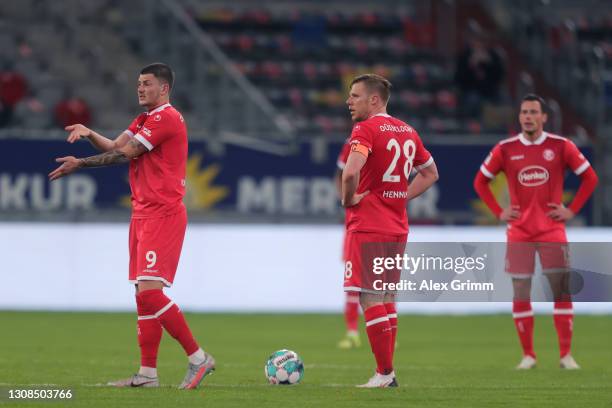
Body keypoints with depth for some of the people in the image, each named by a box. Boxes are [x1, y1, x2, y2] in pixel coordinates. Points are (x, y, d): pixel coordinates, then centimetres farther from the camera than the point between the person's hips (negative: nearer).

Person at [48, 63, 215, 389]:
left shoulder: (166, 118, -12)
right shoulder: (145, 120, 21)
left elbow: (126, 153, -13)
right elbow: (115, 146, 12)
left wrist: (80, 164, -7)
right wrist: (88, 133, -7)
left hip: (162, 215, -10)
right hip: (143, 215, 10)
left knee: (149, 291, -17)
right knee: (143, 295, 7)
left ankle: (197, 358, -10)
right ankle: (148, 373, 8)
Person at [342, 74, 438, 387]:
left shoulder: (366, 129, -12)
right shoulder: (407, 131, 13)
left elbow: (351, 172, -28)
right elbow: (430, 173, 24)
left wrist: (348, 200, -10)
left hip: (367, 227, -8)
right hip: (398, 227, 8)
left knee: (370, 300, -5)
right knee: (387, 299, 13)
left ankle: (385, 373, -6)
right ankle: (386, 373, 15)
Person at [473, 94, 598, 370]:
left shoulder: (561, 147, -1)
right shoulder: (505, 149, 2)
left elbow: (589, 178, 7)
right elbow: (480, 181, 12)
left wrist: (572, 210, -1)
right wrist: (498, 212, 3)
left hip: (552, 230, -1)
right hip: (519, 232, 1)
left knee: (561, 290, -7)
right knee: (520, 292, 0)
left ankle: (566, 355, -2)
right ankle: (528, 355, 8)